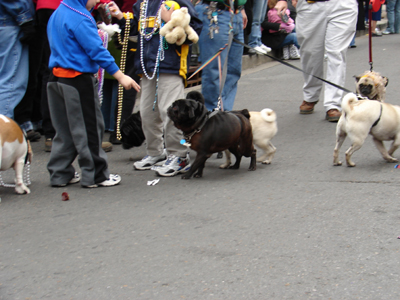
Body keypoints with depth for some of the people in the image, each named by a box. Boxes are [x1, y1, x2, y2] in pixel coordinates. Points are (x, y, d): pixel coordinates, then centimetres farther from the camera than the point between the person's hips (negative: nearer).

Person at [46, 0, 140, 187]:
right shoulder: (80, 18, -16)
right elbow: (96, 50, -20)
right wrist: (120, 76, -19)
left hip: (56, 78, 9)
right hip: (79, 80, -9)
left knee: (65, 128, 14)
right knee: (90, 128, 1)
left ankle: (60, 174, 17)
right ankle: (95, 175, 8)